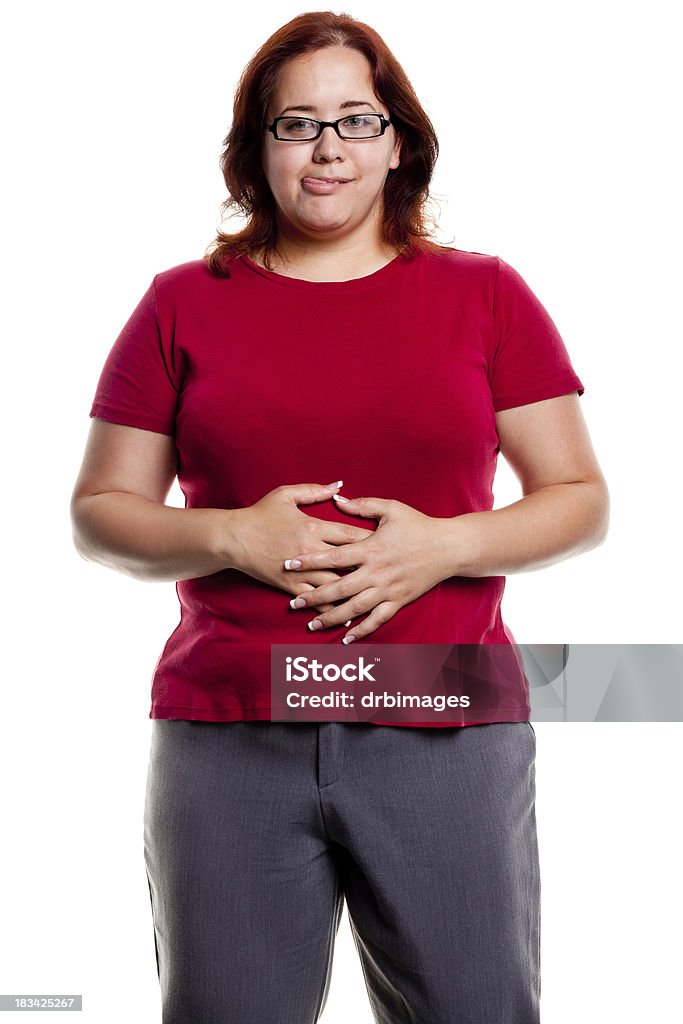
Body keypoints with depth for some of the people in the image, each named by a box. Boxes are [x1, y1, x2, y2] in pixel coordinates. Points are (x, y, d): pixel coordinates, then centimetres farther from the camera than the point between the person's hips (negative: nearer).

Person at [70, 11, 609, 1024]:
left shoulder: (486, 295, 8)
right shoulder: (185, 304, 8)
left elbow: (583, 502, 7)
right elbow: (98, 512, 8)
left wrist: (444, 544, -11)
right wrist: (233, 535, -10)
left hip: (449, 736, 0)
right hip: (226, 738, 0)